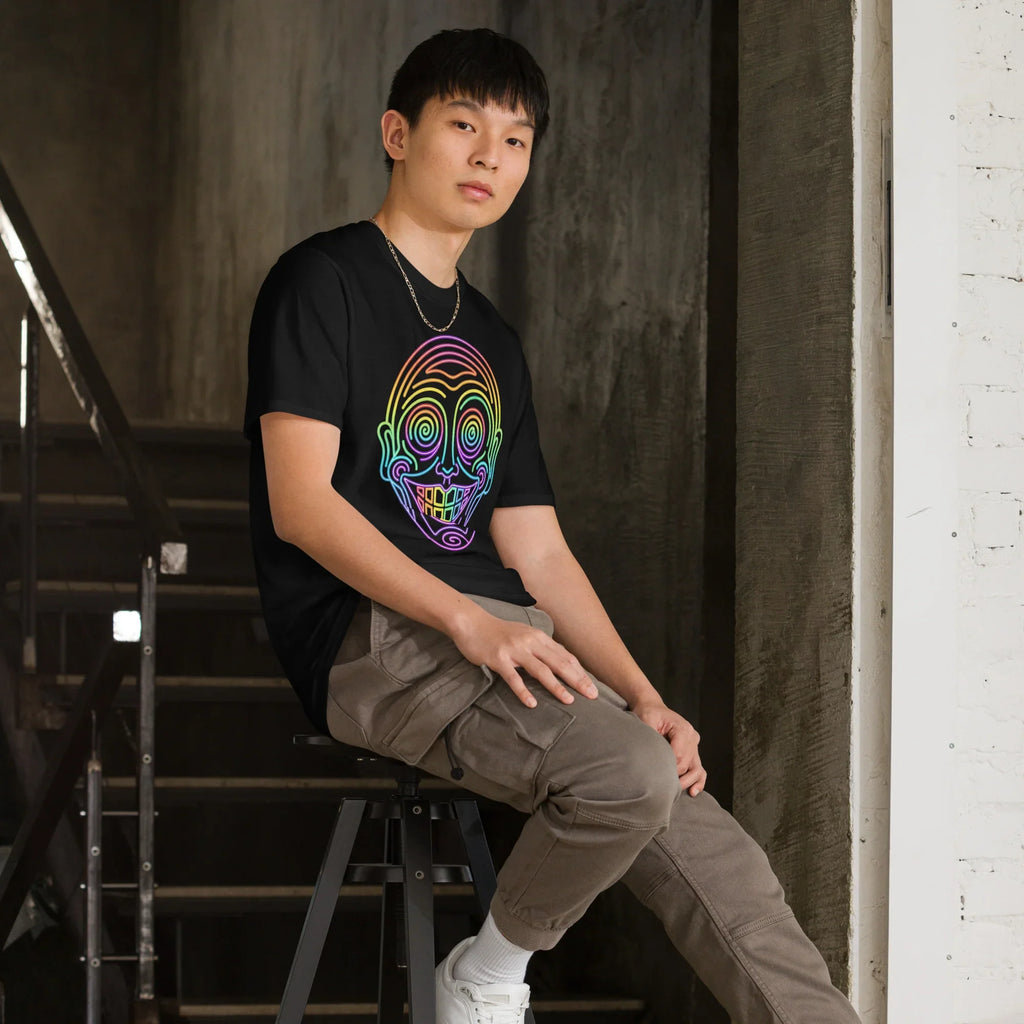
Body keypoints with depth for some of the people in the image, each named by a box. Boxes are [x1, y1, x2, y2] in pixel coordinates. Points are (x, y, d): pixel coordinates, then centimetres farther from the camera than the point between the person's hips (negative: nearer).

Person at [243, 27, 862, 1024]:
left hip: (511, 639, 7)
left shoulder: (492, 342, 24)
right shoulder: (323, 281, 2)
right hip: (373, 638, -7)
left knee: (711, 852, -10)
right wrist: (467, 620, -22)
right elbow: (300, 502, -11)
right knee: (628, 774, -28)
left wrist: (642, 697, 3)